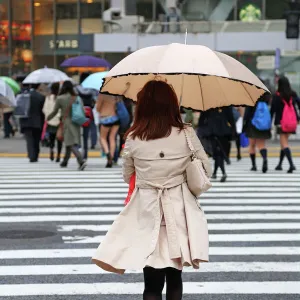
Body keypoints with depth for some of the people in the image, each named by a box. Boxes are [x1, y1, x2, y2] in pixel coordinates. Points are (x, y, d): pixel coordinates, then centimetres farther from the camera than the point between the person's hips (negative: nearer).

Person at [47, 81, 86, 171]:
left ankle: (81, 161, -28)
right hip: (76, 122, 5)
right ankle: (65, 162, 32)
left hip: (67, 122, -5)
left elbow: (55, 112, 1)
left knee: (71, 144, -10)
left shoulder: (60, 98, -5)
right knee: (69, 143, 19)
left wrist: (48, 118, 17)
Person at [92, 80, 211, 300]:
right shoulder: (186, 134, -7)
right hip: (178, 211, 1)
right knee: (174, 275, 18)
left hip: (147, 213, -1)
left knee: (152, 282, 0)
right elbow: (206, 170, 3)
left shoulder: (133, 139, -6)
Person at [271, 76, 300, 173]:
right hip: (292, 121, 5)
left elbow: (273, 110, -7)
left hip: (281, 122, -5)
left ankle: (291, 164, -22)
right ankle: (279, 164, 27)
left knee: (284, 143, -5)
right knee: (284, 142, 18)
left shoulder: (277, 96, -9)